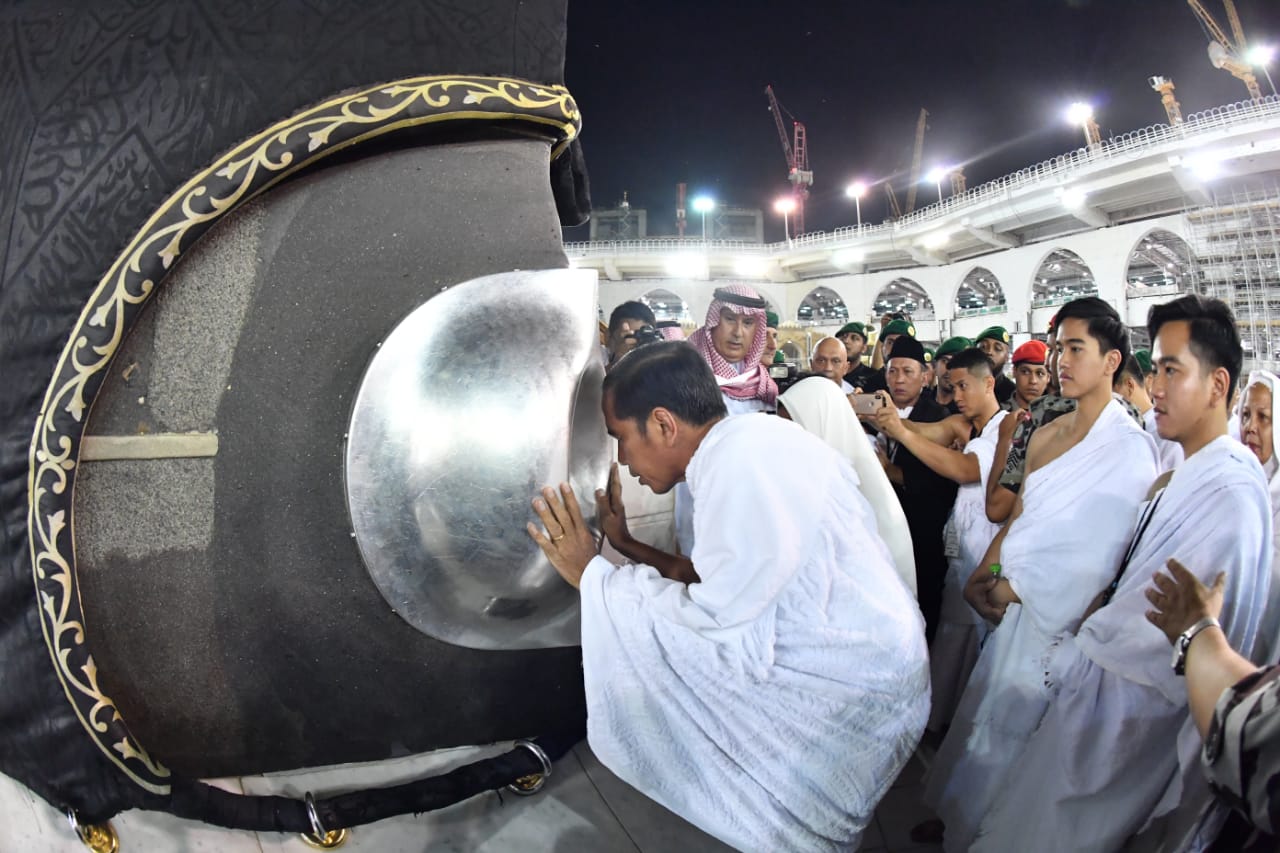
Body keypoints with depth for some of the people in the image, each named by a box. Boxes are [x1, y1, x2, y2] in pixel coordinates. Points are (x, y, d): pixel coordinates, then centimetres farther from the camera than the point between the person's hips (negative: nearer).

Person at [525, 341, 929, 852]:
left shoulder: (741, 470, -25)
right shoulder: (750, 438, 3)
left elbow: (713, 625, -21)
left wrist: (592, 573, -14)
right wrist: (702, 576, -2)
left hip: (856, 686, -9)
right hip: (864, 651, 9)